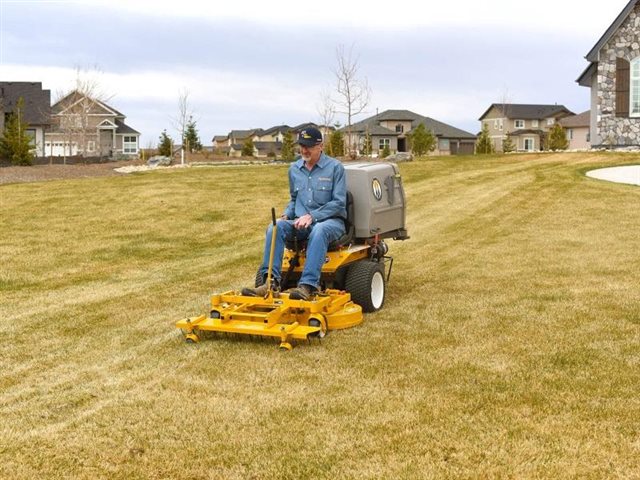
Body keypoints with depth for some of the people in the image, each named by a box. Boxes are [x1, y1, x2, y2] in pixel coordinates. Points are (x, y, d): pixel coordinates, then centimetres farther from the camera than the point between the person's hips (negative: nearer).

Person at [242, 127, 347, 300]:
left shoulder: (335, 167, -4)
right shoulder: (294, 169, 13)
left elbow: (339, 203, -9)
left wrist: (312, 216, -18)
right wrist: (286, 215, 4)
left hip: (330, 221, -5)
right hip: (301, 222, 5)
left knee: (319, 231, -40)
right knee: (275, 227, -25)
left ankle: (307, 286, -51)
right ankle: (271, 281, -35)